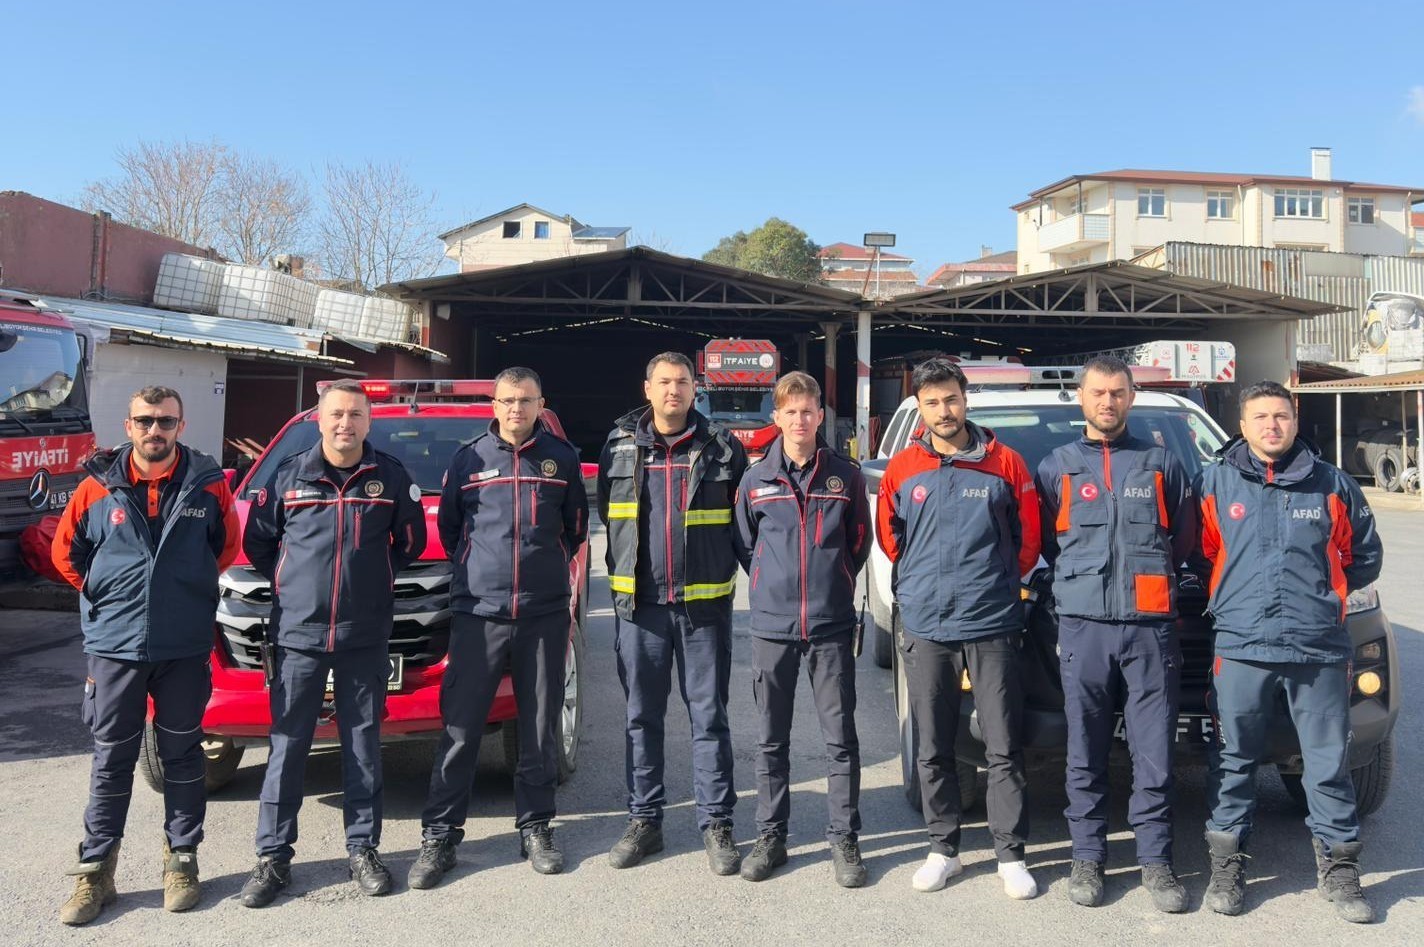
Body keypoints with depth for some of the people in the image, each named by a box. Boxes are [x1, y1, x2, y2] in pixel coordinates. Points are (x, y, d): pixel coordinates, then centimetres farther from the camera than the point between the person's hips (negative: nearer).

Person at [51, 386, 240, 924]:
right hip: (113, 645, 0)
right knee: (111, 760, 8)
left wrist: (191, 590, 8)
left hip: (185, 648, 0)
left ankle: (181, 861, 23)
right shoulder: (98, 487, -3)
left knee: (181, 755, 10)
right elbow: (65, 551, 9)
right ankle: (95, 873, 18)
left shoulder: (208, 484, -4)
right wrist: (106, 596, 8)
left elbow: (227, 544, 10)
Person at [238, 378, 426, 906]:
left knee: (363, 745, 8)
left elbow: (412, 540, 13)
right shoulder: (290, 476, 1)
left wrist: (378, 578, 8)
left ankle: (363, 849, 20)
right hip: (298, 634, 0)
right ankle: (273, 856, 14)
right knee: (288, 747, 4)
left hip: (366, 638, 0)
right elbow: (257, 541, 11)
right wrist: (291, 584, 8)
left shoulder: (391, 477, 2)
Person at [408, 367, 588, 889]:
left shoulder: (561, 457, 5)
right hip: (478, 613, -1)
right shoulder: (470, 457, 4)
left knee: (541, 727, 9)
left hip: (544, 615, 1)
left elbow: (576, 525, 17)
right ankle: (439, 835, 9)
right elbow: (448, 524, 14)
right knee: (460, 728, 0)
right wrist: (476, 571, 12)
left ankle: (535, 827, 21)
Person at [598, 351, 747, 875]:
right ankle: (644, 820, 22)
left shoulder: (722, 447, -1)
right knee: (642, 716, 10)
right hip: (639, 602, 2)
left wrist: (727, 566, 6)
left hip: (704, 602, -2)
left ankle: (716, 824, 14)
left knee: (709, 716, 4)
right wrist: (623, 575, 13)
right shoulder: (620, 446, 5)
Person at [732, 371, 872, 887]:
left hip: (832, 626, -1)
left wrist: (835, 585, 8)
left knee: (840, 737, 3)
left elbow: (860, 540, 11)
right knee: (770, 739, 9)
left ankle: (844, 838, 15)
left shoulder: (845, 475, 2)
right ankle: (770, 836, 21)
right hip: (771, 626, 1)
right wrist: (771, 586, 8)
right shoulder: (756, 479, 3)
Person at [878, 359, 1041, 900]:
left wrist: (996, 583, 11)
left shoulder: (1004, 463, -1)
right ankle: (943, 850, 23)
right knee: (933, 750, 9)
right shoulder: (902, 469, 3)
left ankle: (1011, 855, 14)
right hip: (925, 630, 2)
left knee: (1003, 749, 2)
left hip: (992, 627, -1)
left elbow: (1029, 537, 7)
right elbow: (889, 538, 14)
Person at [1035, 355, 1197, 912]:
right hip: (1082, 626, 0)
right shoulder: (1056, 467, 10)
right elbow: (1044, 540, 15)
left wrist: (1148, 572, 9)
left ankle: (1156, 860, 12)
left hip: (1150, 626, 0)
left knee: (1154, 751, 1)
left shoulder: (1161, 464, 11)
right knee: (1085, 752, 5)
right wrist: (1080, 577, 8)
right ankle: (1087, 856, 16)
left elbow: (1185, 538, 15)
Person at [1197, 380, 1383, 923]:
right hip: (1241, 648, -1)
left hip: (1320, 649, 1)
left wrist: (1319, 590, 10)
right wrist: (1237, 594, 9)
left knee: (1330, 762, 7)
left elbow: (1365, 558, 15)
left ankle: (1338, 868, 21)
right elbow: (1202, 554, 13)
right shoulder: (1216, 482, 4)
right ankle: (1226, 867, 18)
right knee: (1233, 761, 6)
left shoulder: (1332, 485, 7)